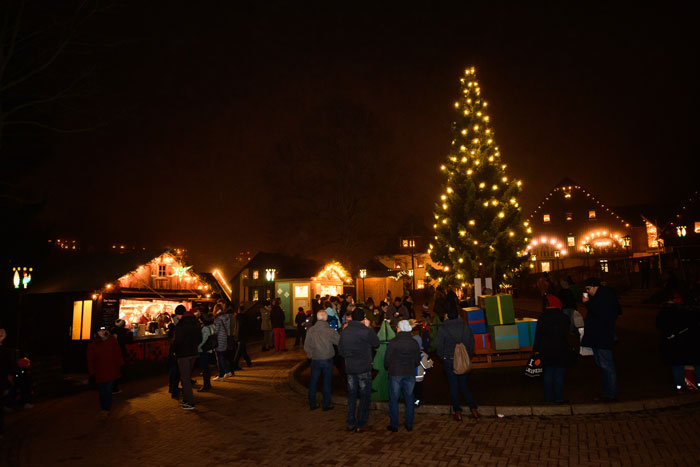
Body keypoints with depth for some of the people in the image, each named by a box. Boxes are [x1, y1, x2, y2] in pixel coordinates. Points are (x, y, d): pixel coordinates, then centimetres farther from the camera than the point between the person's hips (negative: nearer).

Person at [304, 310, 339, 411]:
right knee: (326, 382, 11)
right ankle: (326, 405, 20)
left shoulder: (311, 330, -10)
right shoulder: (330, 331, -15)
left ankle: (312, 404, 23)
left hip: (315, 360, 1)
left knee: (313, 382, 15)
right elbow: (340, 342, -5)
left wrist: (311, 355, 11)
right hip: (327, 360, -1)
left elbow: (306, 347, -6)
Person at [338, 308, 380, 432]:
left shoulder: (344, 331, -1)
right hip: (364, 368, -4)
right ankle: (361, 424, 11)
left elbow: (340, 350, 6)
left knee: (351, 395, 16)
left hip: (349, 367, 5)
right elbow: (376, 343, 1)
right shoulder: (366, 331, -15)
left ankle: (350, 423, 21)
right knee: (365, 396, 8)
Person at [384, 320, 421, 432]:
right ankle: (409, 424, 20)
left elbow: (387, 359, -7)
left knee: (394, 399, 7)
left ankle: (394, 425, 12)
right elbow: (417, 361, 8)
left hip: (395, 374, -3)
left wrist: (387, 368, 13)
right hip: (410, 374, 3)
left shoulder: (393, 342, -12)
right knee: (409, 399, 14)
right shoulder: (414, 343, 0)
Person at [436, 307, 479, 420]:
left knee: (453, 386, 6)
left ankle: (458, 412, 8)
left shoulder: (443, 328, -8)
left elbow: (438, 345, -8)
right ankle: (473, 409, 9)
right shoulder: (466, 327, 0)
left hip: (449, 361, -3)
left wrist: (443, 356, 7)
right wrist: (468, 355, 15)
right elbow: (471, 343, 5)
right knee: (463, 385, 15)